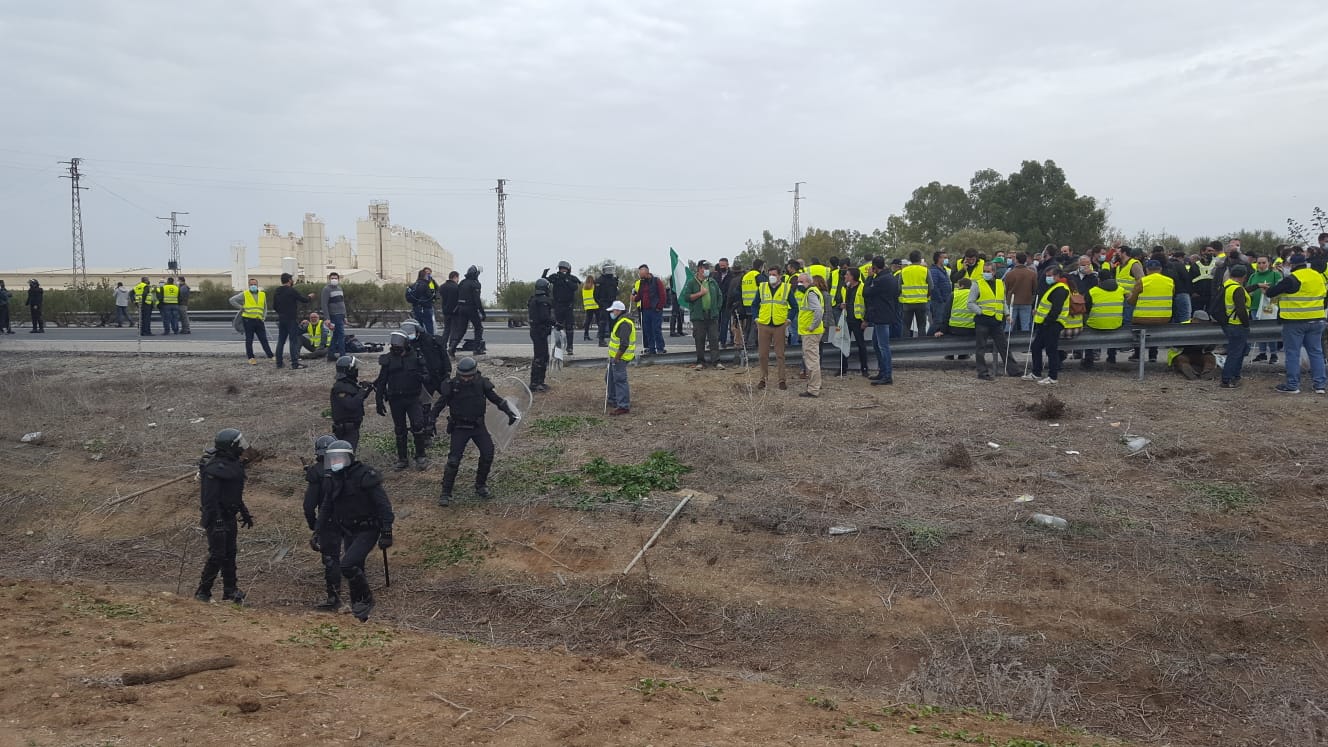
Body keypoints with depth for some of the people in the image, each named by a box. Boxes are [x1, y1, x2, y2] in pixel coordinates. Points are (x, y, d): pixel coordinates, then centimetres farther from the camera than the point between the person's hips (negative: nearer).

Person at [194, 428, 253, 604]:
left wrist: (244, 513, 24)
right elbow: (209, 499, -23)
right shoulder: (214, 468, -21)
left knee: (230, 554, 13)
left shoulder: (234, 464, 10)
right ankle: (202, 592, 4)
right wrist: (213, 522, -25)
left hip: (229, 517, 9)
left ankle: (230, 590, 20)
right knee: (217, 555, -6)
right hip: (217, 519, -9)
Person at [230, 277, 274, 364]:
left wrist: (264, 317, 9)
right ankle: (251, 358, 8)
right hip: (248, 320, -3)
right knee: (249, 340, 3)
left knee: (264, 339, 2)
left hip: (259, 321, 3)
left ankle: (271, 357, 1)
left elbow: (265, 308, 22)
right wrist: (241, 308, -3)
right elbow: (232, 300, 2)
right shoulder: (244, 294, 2)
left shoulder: (262, 294, 13)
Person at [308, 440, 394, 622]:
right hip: (347, 530, 7)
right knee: (355, 569, 10)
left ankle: (366, 599, -1)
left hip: (367, 530, -7)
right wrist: (317, 532, 14)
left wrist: (387, 533, -22)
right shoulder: (332, 479, 6)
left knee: (348, 565, -21)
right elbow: (326, 509, 18)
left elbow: (383, 505, -18)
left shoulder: (365, 476, -17)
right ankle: (359, 609, 23)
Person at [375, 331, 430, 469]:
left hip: (413, 399, -2)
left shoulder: (414, 358, 0)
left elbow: (426, 376, 9)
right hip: (395, 400, 2)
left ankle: (420, 455, -3)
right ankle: (402, 459, 19)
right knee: (399, 430, 9)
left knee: (418, 425, -15)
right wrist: (379, 402, 5)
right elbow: (381, 382, 6)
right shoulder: (387, 360, 2)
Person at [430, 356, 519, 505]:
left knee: (488, 453, -6)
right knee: (454, 459, -10)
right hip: (459, 427, -3)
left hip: (478, 426, 3)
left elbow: (495, 398, 5)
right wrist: (431, 419, -13)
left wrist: (509, 412, 1)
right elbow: (440, 403, -5)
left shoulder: (481, 383, -6)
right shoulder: (452, 386, -13)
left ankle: (480, 485, 14)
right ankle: (445, 493, -2)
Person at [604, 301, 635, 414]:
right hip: (615, 356, 11)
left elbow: (624, 344, -27)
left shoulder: (624, 324, -20)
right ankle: (612, 400, 34)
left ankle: (623, 406, -8)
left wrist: (616, 358, -23)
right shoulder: (620, 321, 16)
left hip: (620, 358, -11)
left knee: (620, 380, -10)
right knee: (609, 377, 21)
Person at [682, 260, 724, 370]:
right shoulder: (691, 282, 1)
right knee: (700, 340, 1)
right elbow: (686, 296, -8)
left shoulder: (712, 282, 13)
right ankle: (700, 362, 10)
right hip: (698, 316, -3)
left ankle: (715, 362, -1)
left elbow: (720, 296, 19)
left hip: (712, 315, 3)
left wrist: (717, 308, 9)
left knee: (714, 339, -1)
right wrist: (700, 293, -11)